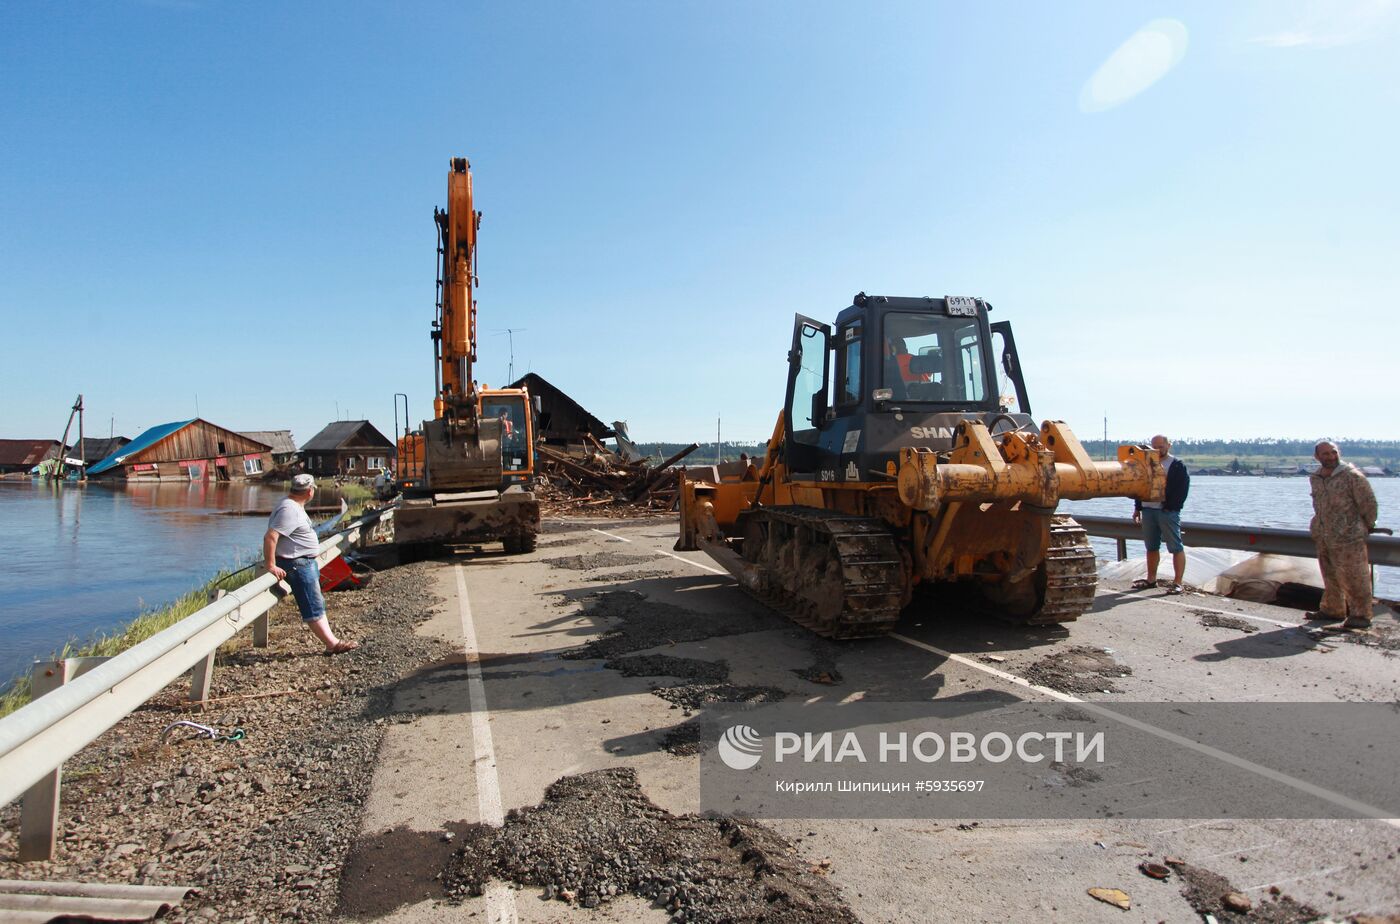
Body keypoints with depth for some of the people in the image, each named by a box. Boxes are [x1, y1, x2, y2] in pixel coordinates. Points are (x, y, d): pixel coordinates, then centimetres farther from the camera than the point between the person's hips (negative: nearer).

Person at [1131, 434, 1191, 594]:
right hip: (1148, 510, 6)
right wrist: (1138, 508, 14)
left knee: (1176, 547, -5)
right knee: (1151, 547, 13)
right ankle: (1151, 579, 22)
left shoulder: (1178, 465, -2)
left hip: (1168, 512, -6)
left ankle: (1177, 583, -4)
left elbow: (1182, 490, -9)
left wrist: (1170, 506, -16)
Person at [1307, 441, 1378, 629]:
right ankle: (1332, 610, 27)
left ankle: (1361, 615, 5)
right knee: (1331, 576, 16)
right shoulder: (1314, 478, 8)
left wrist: (1368, 525, 3)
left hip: (1348, 536, -7)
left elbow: (1368, 502, -7)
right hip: (1324, 537, 7)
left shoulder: (1352, 475, -12)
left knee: (1353, 577, -3)